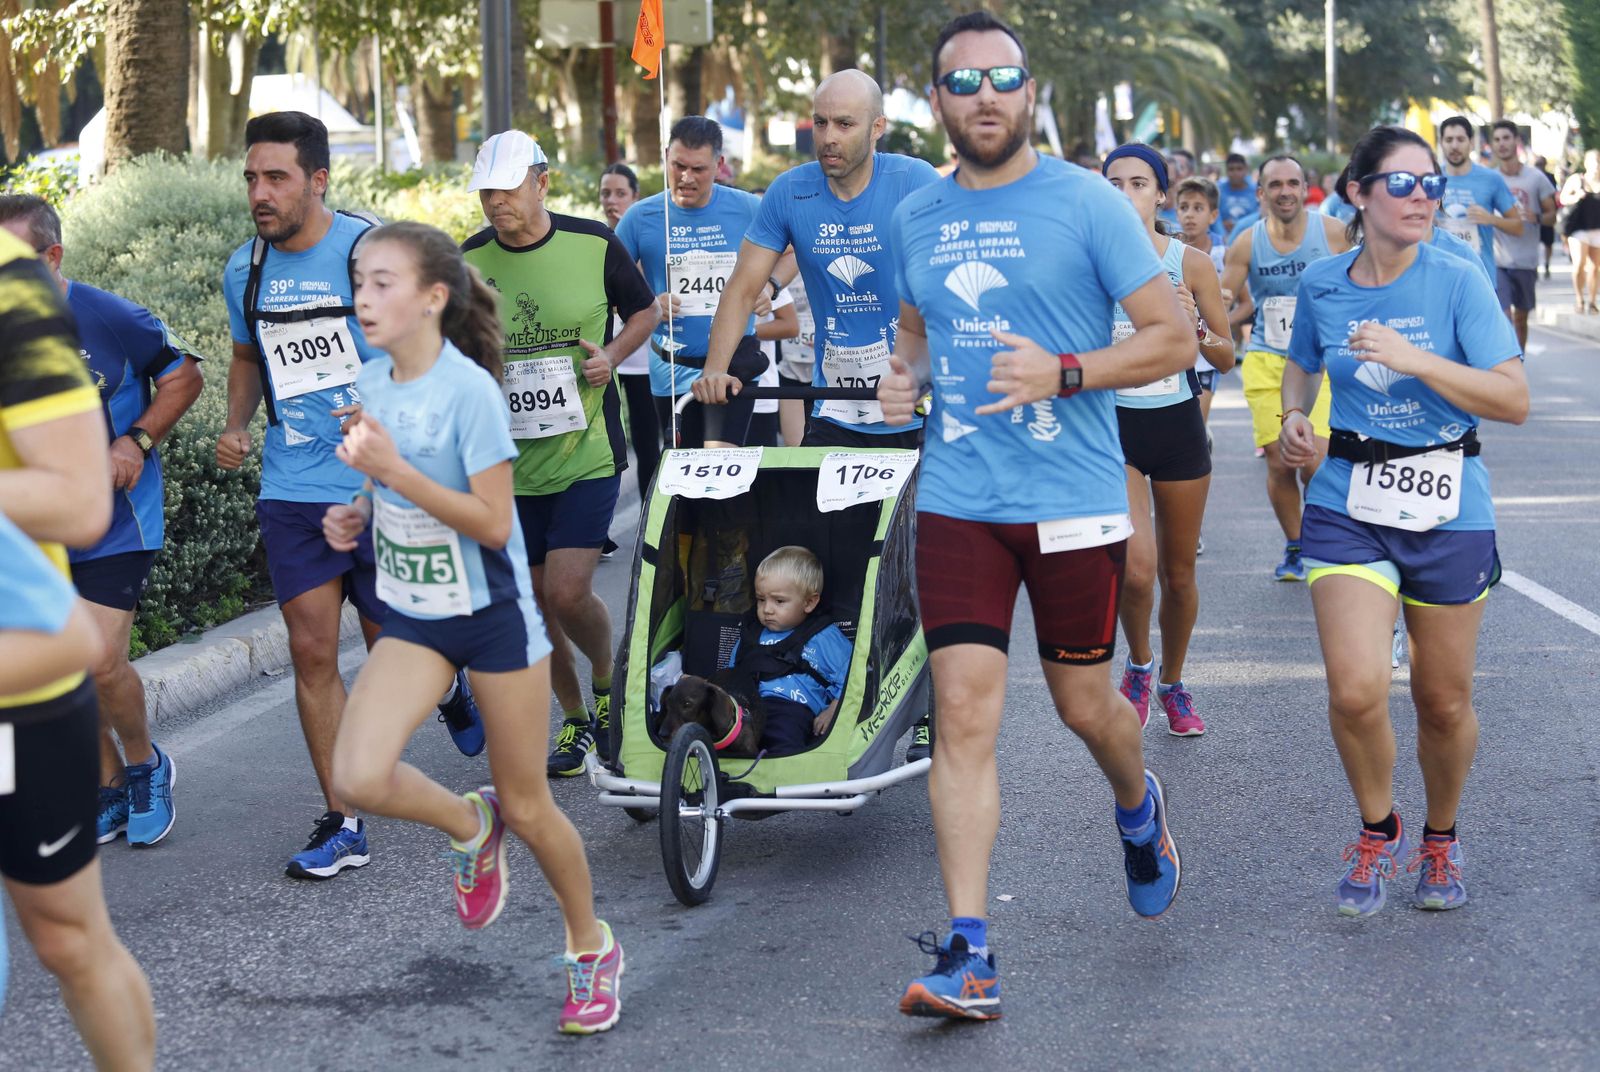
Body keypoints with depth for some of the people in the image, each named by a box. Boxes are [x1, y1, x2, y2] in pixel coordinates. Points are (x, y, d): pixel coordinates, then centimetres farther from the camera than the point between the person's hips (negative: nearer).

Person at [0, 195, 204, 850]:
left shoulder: (111, 319, -14)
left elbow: (183, 375, -1)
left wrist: (136, 442, -13)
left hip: (113, 523, -4)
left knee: (102, 663, -12)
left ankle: (145, 766, 16)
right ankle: (110, 792, 24)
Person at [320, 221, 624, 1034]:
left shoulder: (468, 390, -20)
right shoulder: (371, 383, 0)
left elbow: (492, 522, -23)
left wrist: (391, 468, -29)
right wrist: (357, 513, -4)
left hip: (492, 614, -5)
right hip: (412, 616, 5)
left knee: (525, 806, 6)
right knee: (359, 777, -17)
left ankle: (592, 950, 29)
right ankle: (469, 827, 15)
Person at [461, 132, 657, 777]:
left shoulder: (594, 245, -6)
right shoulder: (470, 262, 0)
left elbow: (644, 311, 9)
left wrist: (612, 353, -9)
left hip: (587, 453, -3)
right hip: (511, 460, 3)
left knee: (568, 593, -13)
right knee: (536, 600, 8)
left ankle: (608, 682, 17)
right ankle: (575, 719, 26)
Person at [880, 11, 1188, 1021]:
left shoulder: (1087, 202, -6)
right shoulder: (917, 217, 8)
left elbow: (1175, 337, -6)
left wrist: (1064, 372, -21)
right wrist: (904, 376, 3)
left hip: (1075, 499, -3)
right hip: (957, 501, 3)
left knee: (1084, 705, 11)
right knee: (964, 717, -5)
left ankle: (1138, 809, 47)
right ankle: (969, 955, -5)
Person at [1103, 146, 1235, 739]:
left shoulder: (1191, 263, -2)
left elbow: (1226, 358, 2)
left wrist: (1195, 328, -17)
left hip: (1178, 424, 1)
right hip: (1113, 425, -1)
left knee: (1178, 574, 10)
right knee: (1135, 567, -18)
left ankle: (1173, 684, 34)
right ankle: (1139, 665, 11)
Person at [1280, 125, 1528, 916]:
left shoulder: (1457, 284, -8)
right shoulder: (1322, 285, 1)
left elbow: (1515, 399, -14)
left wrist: (1414, 359, -23)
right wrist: (1293, 416, 2)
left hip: (1448, 510, -1)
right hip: (1349, 504, 1)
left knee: (1443, 701, 9)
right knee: (1356, 691, -15)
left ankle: (1440, 838, 37)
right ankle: (1377, 829, 13)